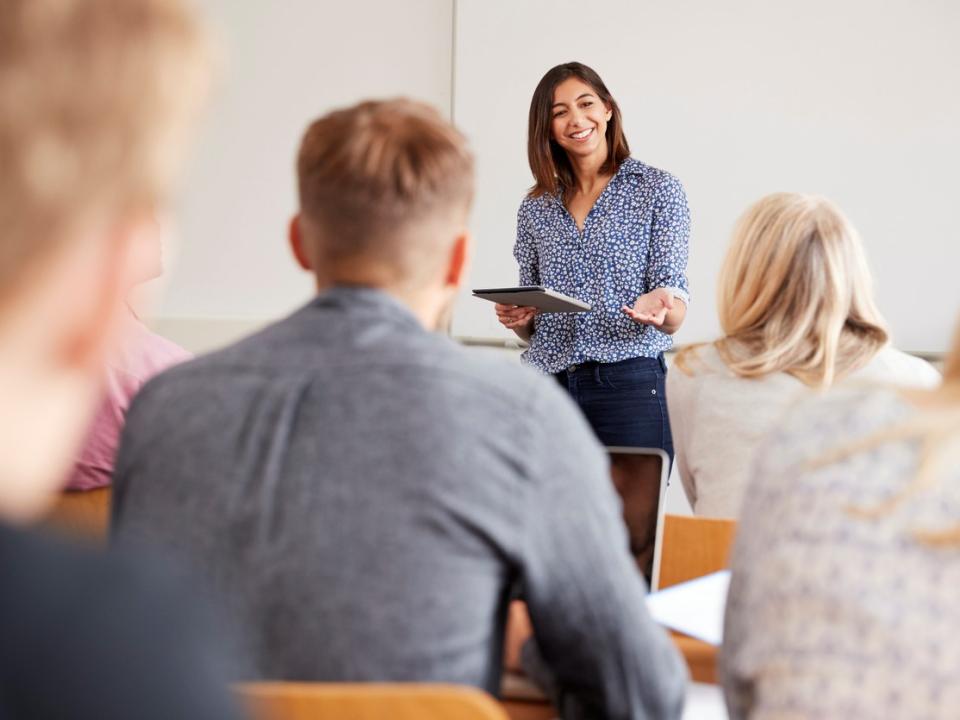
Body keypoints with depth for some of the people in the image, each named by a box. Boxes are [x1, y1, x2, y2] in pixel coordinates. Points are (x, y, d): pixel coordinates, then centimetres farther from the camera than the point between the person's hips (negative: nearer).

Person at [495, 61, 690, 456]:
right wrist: (516, 319, -6)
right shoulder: (535, 208, 12)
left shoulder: (659, 189, 2)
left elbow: (674, 318, -5)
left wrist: (659, 306, -27)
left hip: (629, 387, -3)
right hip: (546, 386, 3)